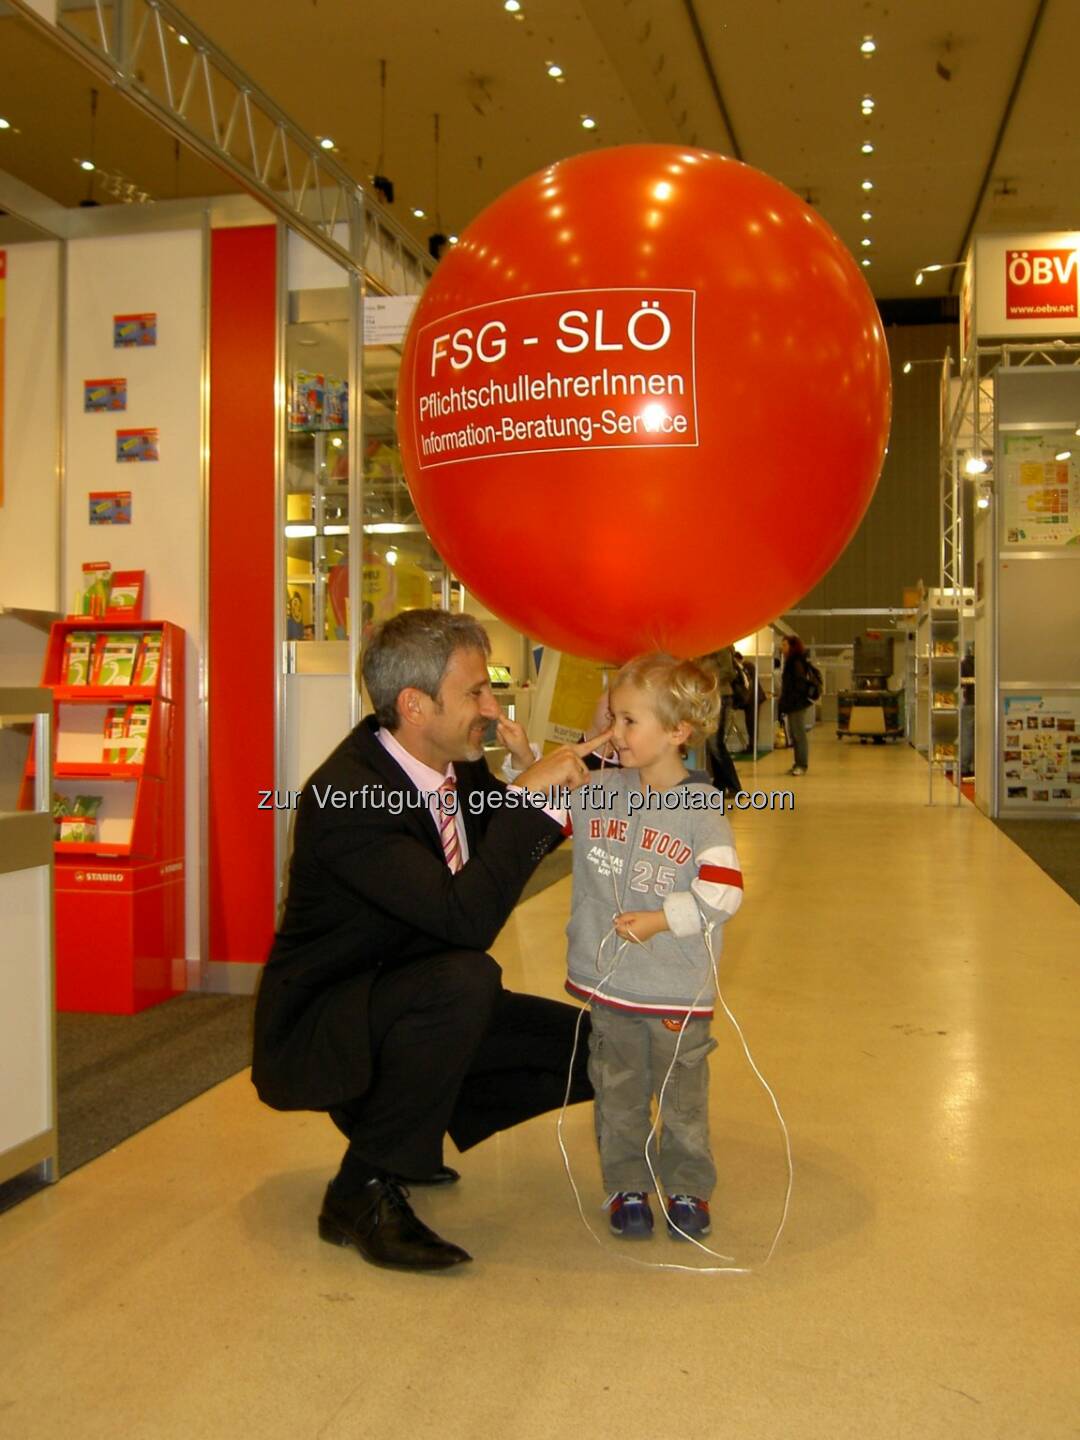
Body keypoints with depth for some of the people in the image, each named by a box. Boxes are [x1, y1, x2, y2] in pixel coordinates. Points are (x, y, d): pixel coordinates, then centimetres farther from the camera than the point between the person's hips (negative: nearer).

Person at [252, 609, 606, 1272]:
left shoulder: (456, 765, -4)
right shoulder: (347, 798, -28)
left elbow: (512, 850, 12)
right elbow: (469, 918, -37)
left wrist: (555, 770, -6)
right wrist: (532, 794, -32)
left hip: (412, 1005, 9)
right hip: (312, 1036, -8)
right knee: (464, 978, -37)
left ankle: (396, 1121, 13)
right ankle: (364, 1192, -17)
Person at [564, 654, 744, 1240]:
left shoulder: (702, 809, -12)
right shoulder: (596, 792, 1)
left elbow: (723, 892, -17)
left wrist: (659, 920, -19)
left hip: (678, 992, -3)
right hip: (608, 984, 3)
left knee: (683, 1098, 12)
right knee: (618, 1097, 13)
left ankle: (688, 1189, 30)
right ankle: (627, 1188, 29)